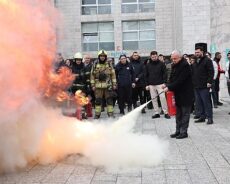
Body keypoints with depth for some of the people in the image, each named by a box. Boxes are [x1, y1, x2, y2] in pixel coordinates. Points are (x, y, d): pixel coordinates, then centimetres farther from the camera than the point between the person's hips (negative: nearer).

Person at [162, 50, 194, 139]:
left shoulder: (185, 66, -17)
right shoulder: (174, 65, 10)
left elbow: (180, 81, -23)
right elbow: (172, 78, 11)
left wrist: (169, 87, -23)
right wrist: (166, 85, -8)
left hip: (186, 94, -9)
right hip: (178, 93, 9)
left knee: (185, 113, 0)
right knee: (178, 113, 13)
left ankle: (184, 132, 6)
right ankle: (178, 131, 21)